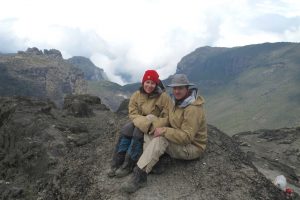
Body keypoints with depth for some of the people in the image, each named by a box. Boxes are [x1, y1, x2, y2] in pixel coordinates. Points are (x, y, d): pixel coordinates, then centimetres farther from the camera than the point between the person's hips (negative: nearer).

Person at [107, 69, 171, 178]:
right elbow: (132, 113, -4)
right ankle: (117, 163, -18)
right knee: (126, 130, -25)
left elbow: (168, 117, -13)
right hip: (139, 122, 4)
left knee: (138, 131, -31)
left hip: (156, 126, -4)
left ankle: (128, 165, -23)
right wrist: (144, 120, -23)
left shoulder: (164, 97, -13)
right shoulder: (136, 95, -1)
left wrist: (152, 121, -28)